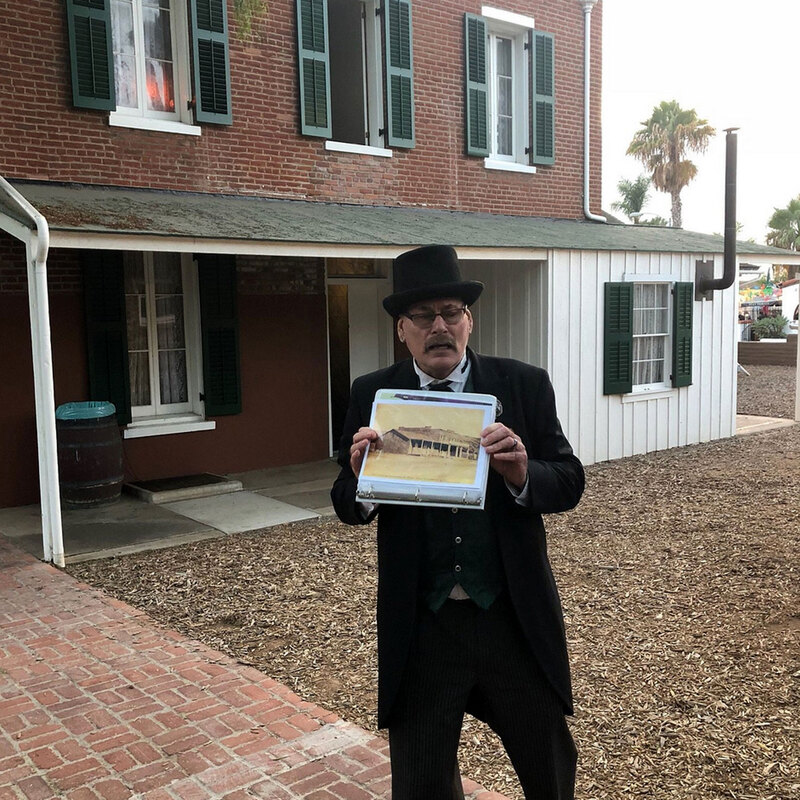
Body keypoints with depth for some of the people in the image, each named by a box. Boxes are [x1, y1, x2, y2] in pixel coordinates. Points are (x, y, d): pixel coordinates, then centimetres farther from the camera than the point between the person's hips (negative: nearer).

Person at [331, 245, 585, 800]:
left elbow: (570, 483, -5)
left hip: (516, 620, 0)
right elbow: (347, 507, -1)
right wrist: (360, 478, -24)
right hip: (419, 626, 0)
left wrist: (522, 474, -26)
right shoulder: (372, 396, -2)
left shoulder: (525, 385, -4)